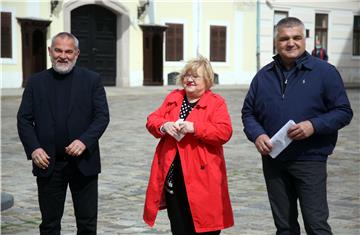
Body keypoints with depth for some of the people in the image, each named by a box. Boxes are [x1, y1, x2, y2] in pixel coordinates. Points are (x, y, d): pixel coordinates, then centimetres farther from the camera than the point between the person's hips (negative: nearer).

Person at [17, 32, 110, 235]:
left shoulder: (92, 80, 3)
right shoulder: (36, 82, 7)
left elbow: (102, 116, -3)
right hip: (48, 163, 1)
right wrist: (33, 148, -12)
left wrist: (85, 141, -18)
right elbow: (24, 119, 4)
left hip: (83, 162, -1)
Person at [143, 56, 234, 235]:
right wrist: (164, 126, -10)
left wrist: (194, 127, -22)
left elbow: (224, 132, -14)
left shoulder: (216, 103, -2)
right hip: (172, 176, 5)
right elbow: (152, 120, 12)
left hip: (200, 175, -5)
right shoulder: (172, 98, 14)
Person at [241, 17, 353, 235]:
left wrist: (314, 125, -19)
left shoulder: (325, 72, -2)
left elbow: (344, 112, -3)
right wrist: (257, 135, -7)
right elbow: (248, 112, 14)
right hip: (273, 160, 4)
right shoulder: (264, 76, 10)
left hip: (310, 160, -4)